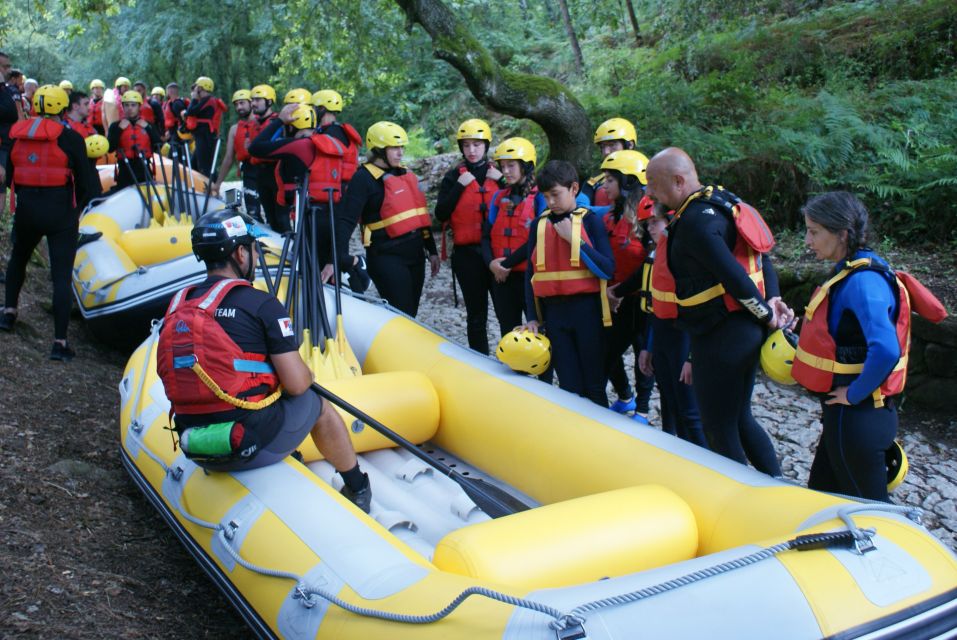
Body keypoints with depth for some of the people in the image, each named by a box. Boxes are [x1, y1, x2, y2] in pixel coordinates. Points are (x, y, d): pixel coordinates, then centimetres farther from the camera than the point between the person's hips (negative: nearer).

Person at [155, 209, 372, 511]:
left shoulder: (177, 306, 5)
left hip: (199, 453, 6)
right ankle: (359, 491, 37)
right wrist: (307, 373, 11)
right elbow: (297, 385, -14)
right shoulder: (261, 304, -12)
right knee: (318, 404, 20)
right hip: (258, 446, -6)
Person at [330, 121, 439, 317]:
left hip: (415, 253, 8)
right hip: (387, 257, -8)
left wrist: (431, 250, 18)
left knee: (411, 313, 14)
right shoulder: (364, 178, -10)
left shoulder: (405, 174, 14)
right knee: (401, 314, -11)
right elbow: (346, 220, -18)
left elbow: (419, 216, 19)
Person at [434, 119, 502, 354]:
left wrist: (502, 182, -5)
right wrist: (459, 186, -10)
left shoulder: (497, 174, 12)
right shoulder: (453, 176, 7)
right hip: (467, 253, -1)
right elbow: (440, 214, -4)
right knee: (476, 313, 4)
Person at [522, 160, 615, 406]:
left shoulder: (590, 220, -3)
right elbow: (531, 273, 10)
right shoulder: (539, 225, 7)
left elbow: (608, 268, -11)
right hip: (553, 312, 3)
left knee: (594, 385, 5)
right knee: (569, 385, 7)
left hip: (586, 310, -3)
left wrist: (574, 239, -17)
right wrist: (532, 318, 6)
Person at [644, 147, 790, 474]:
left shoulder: (694, 222, -21)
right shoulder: (721, 200, 9)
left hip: (719, 337, -10)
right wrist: (772, 299, 1)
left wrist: (766, 314, -12)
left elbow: (736, 277, -25)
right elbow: (760, 257, 10)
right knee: (740, 418, 22)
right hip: (746, 330, 10)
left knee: (719, 430, 4)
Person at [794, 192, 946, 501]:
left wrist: (854, 394, -23)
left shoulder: (862, 282, -24)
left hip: (857, 416, -10)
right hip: (846, 412, 10)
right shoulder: (850, 272, 7)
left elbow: (886, 351, -36)